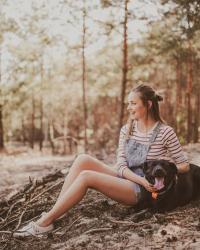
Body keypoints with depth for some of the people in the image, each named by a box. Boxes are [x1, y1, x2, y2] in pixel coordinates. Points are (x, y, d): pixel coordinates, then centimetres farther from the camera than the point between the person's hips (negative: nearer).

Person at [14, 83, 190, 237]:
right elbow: (121, 166, -1)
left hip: (142, 191, -6)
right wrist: (142, 179, -18)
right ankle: (54, 212, -17)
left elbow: (185, 165, -3)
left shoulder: (165, 132, -8)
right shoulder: (127, 130, 6)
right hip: (124, 180, 6)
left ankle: (46, 222, -19)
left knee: (86, 176, -25)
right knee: (83, 160, -16)